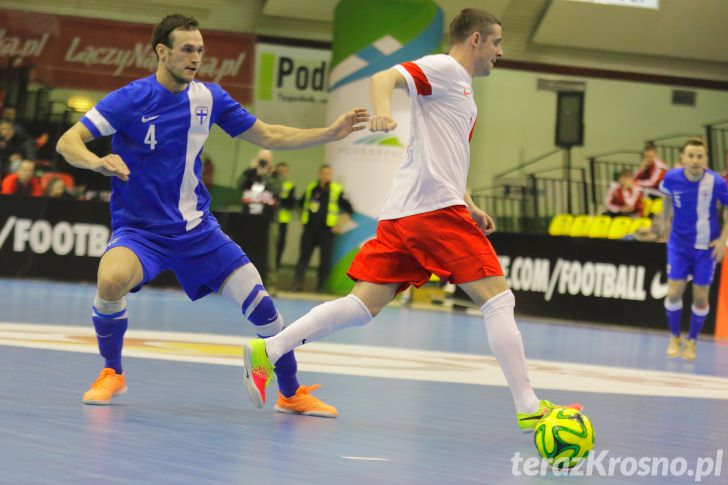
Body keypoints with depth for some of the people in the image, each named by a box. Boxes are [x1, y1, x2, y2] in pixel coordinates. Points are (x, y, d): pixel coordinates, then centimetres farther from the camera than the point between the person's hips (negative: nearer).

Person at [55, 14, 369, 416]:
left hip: (196, 228, 4)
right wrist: (99, 161, -39)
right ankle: (112, 373, -7)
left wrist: (331, 132, 1)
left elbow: (267, 137, 11)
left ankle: (291, 394, 16)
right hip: (138, 229, -4)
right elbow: (67, 142, -17)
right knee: (111, 280, -34)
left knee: (260, 304, -6)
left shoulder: (209, 97, 0)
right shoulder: (131, 99, -14)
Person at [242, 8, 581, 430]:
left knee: (365, 305, 3)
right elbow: (385, 78, -17)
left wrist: (470, 208, 24)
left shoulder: (463, 91, 27)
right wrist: (383, 110, -38)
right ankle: (528, 408, -8)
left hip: (402, 213, 10)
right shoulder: (445, 69, -2)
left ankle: (267, 352, -2)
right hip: (435, 206, -10)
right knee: (498, 298, -7)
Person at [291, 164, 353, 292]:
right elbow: (302, 203, 25)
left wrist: (339, 223, -5)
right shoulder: (311, 188, 8)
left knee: (325, 260, 0)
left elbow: (348, 208, 0)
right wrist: (303, 217, 15)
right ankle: (297, 284, -4)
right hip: (310, 229, 2)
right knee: (304, 256, -2)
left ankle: (320, 287, 7)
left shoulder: (336, 190, -2)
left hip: (326, 230, -2)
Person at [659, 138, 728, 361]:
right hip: (679, 244, 1)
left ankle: (692, 340, 26)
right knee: (674, 293, -5)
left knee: (701, 298, 3)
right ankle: (675, 338, 19)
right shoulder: (672, 178, -15)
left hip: (706, 247, -1)